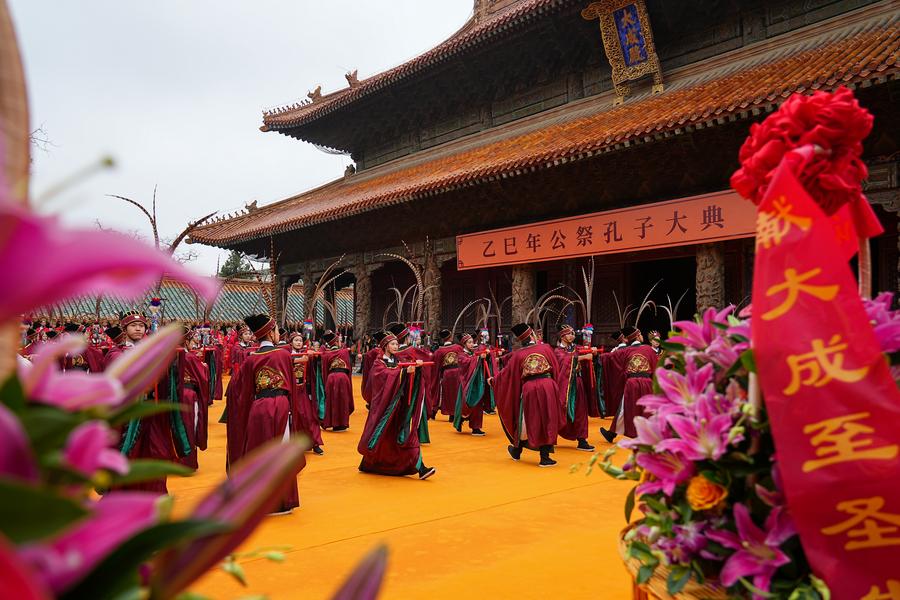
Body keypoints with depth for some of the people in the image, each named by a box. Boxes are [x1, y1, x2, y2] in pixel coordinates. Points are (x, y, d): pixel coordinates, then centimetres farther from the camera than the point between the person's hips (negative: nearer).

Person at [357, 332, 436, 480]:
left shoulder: (399, 362, 13)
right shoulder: (378, 364, -3)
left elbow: (410, 379, -2)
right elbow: (388, 376, -23)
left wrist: (416, 366, -23)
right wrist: (405, 371, -36)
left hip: (400, 405, 4)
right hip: (384, 405, -4)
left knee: (408, 434, -5)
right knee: (382, 438, 5)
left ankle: (419, 468, -12)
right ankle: (368, 464, 28)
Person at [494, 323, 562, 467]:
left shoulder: (517, 354, 0)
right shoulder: (545, 348, 1)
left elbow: (507, 374, 8)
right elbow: (555, 368, 9)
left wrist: (494, 379, 24)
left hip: (529, 389, 1)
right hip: (548, 387, 0)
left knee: (527, 421, 16)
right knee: (547, 421, 7)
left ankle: (517, 451, 33)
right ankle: (545, 457, 9)